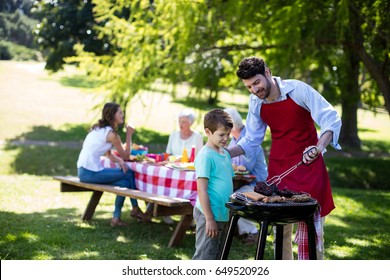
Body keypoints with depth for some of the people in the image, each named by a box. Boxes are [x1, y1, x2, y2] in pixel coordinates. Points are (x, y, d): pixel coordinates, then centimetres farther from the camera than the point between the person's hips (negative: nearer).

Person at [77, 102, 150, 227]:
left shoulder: (99, 129, 16)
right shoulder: (111, 133, -12)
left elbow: (109, 154, 19)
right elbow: (125, 155, -4)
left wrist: (119, 160, -1)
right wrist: (129, 135, 1)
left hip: (84, 171, 9)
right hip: (90, 173, -9)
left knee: (124, 183, 2)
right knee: (129, 174, -5)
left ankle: (116, 217, 6)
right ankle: (135, 209, 8)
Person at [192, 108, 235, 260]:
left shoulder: (225, 154, 11)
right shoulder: (205, 156, -15)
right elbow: (202, 190, -17)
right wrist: (209, 219, -19)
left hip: (223, 215, 9)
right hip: (209, 215, -9)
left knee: (217, 256, 16)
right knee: (204, 257, -4)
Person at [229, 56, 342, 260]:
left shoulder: (298, 90, -14)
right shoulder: (256, 102, 2)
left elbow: (332, 119, -16)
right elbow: (251, 140, 12)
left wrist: (319, 147, -34)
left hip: (308, 165, -4)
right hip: (278, 170, 5)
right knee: (280, 230, 6)